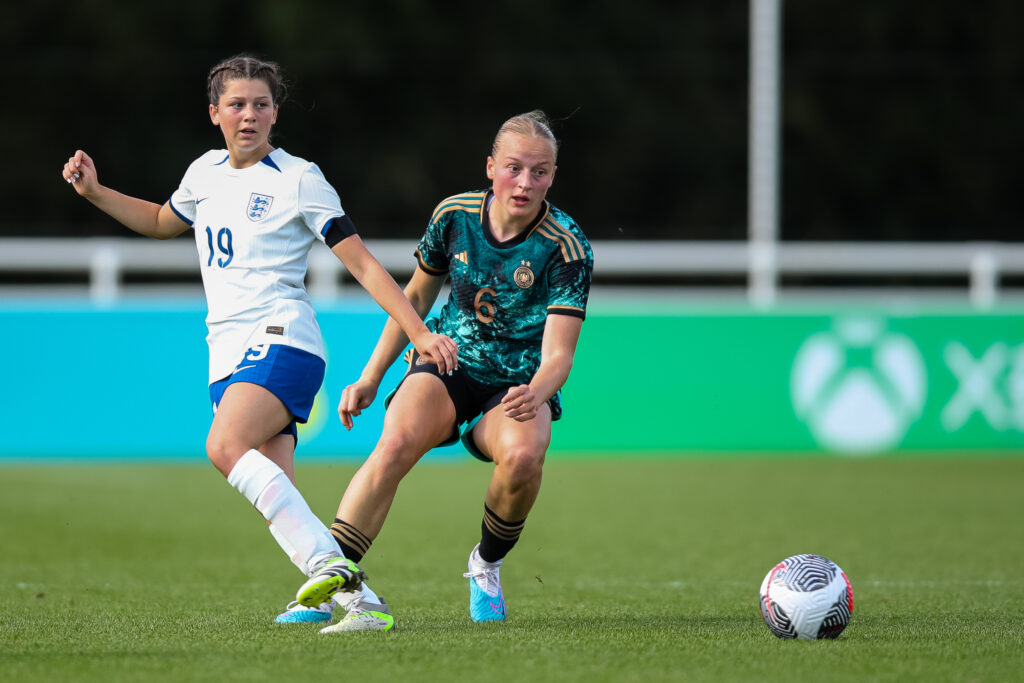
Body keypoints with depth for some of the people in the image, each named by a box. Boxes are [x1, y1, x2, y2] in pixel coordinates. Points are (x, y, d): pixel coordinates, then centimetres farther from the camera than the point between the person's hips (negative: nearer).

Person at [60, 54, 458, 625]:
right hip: (228, 350, 7)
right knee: (274, 490, -8)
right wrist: (95, 192, 24)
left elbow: (363, 263, -5)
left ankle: (328, 562, -37)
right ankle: (323, 592, -10)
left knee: (226, 447, -31)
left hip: (280, 337, -7)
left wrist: (420, 332, -12)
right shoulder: (206, 172, 16)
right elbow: (162, 221, 38)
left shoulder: (299, 179, -3)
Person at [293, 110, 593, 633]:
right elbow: (416, 296, 13)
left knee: (523, 454, -35)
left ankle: (487, 564, -4)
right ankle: (332, 575, -37)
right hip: (447, 364, 2)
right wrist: (370, 378, 11)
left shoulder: (566, 248, -15)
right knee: (398, 442, -31)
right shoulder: (455, 215, -5)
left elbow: (558, 353, -20)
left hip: (519, 385, -2)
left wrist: (536, 393, -43)